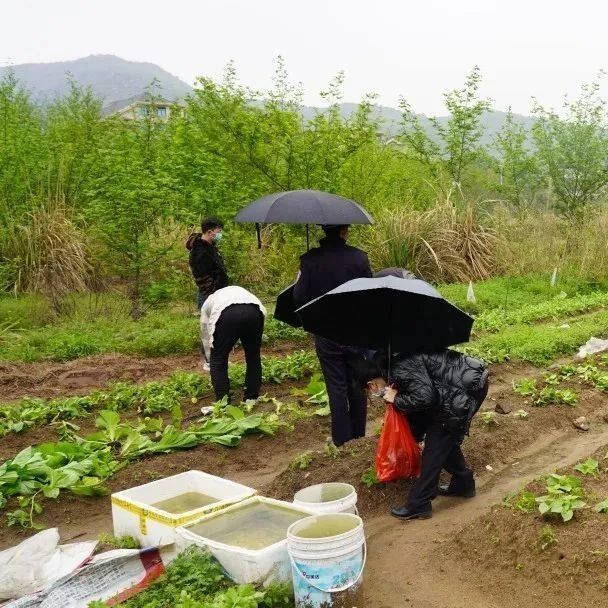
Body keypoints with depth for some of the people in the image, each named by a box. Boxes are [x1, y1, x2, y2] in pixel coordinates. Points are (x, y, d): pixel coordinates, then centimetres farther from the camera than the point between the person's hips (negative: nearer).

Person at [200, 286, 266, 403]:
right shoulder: (239, 292, 45)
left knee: (218, 359, 17)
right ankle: (252, 397, 31)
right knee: (253, 356, 25)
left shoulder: (207, 304, 38)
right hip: (254, 311, 3)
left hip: (226, 314, -3)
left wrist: (212, 361, 52)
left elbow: (206, 338, 40)